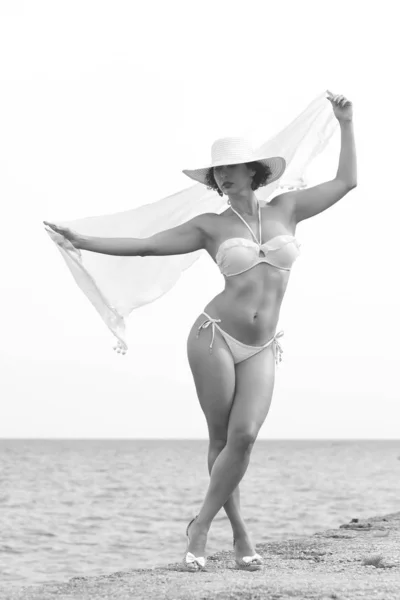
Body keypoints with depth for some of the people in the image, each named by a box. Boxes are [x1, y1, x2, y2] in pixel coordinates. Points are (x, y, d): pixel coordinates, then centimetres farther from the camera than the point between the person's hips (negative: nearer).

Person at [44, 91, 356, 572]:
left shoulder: (285, 209, 11)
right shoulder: (211, 226, 5)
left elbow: (346, 180, 16)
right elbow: (146, 245, 5)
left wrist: (346, 124, 15)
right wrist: (83, 242, 0)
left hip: (261, 350, 2)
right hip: (214, 336, -2)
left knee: (244, 437, -14)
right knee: (223, 439, -2)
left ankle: (201, 525, 0)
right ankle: (239, 534, 11)